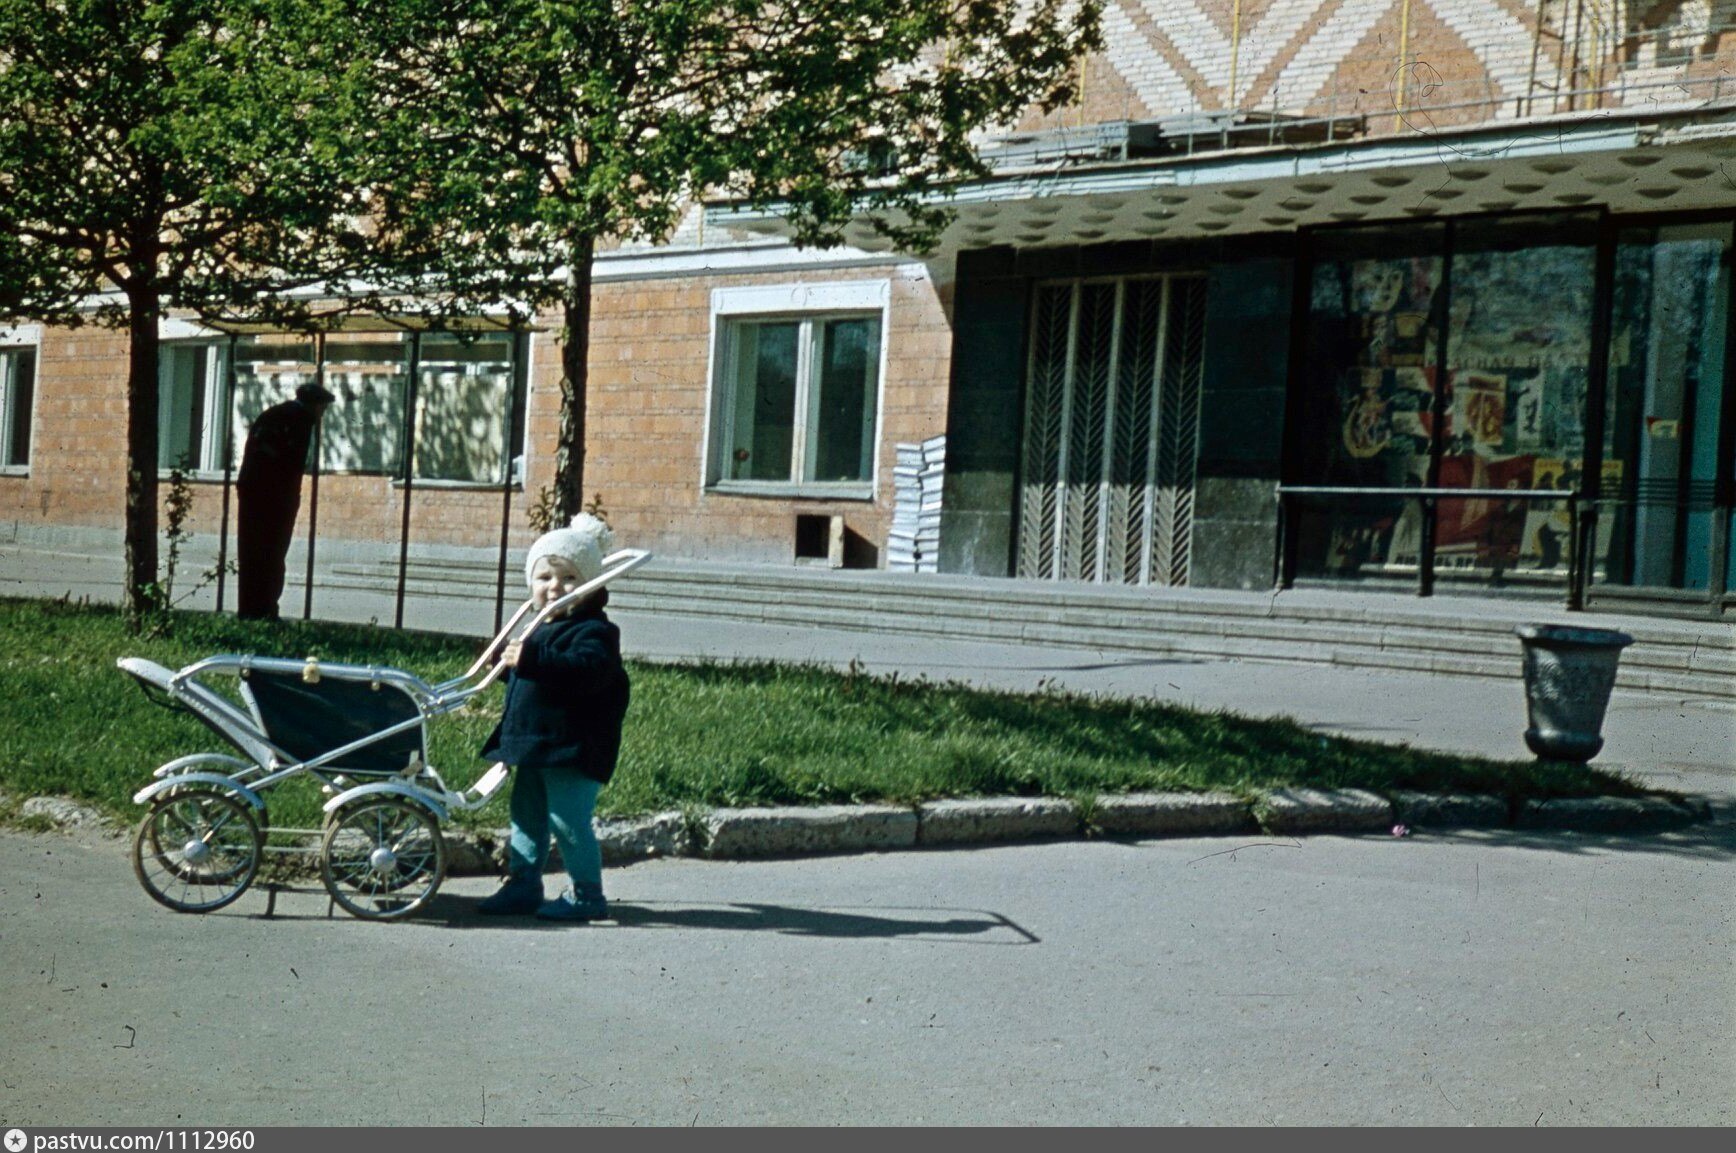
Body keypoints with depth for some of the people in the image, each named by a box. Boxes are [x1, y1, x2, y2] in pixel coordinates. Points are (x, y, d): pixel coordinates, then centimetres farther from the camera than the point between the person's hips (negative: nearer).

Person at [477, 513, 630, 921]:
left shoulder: (594, 631, -14)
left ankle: (586, 894, 4)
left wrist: (530, 659, -38)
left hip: (571, 748, -10)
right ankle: (523, 884, 28)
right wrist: (507, 661, 17)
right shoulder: (540, 629, 17)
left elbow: (586, 670, -34)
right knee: (526, 814, 16)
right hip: (534, 746, 10)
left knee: (568, 819, -7)